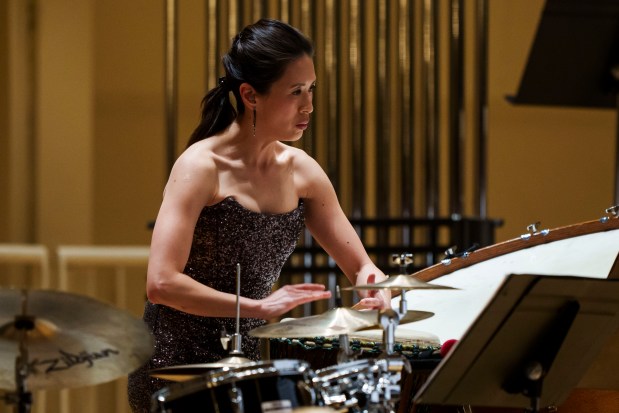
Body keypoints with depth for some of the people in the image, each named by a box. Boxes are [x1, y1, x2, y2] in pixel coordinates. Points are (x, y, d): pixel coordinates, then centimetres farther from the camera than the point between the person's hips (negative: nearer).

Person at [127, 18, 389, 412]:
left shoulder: (301, 170, 3)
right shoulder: (201, 167, -17)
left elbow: (359, 265, 8)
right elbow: (162, 283, -27)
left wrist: (374, 284, -15)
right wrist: (259, 306, -30)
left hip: (245, 361, 7)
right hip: (176, 365, -6)